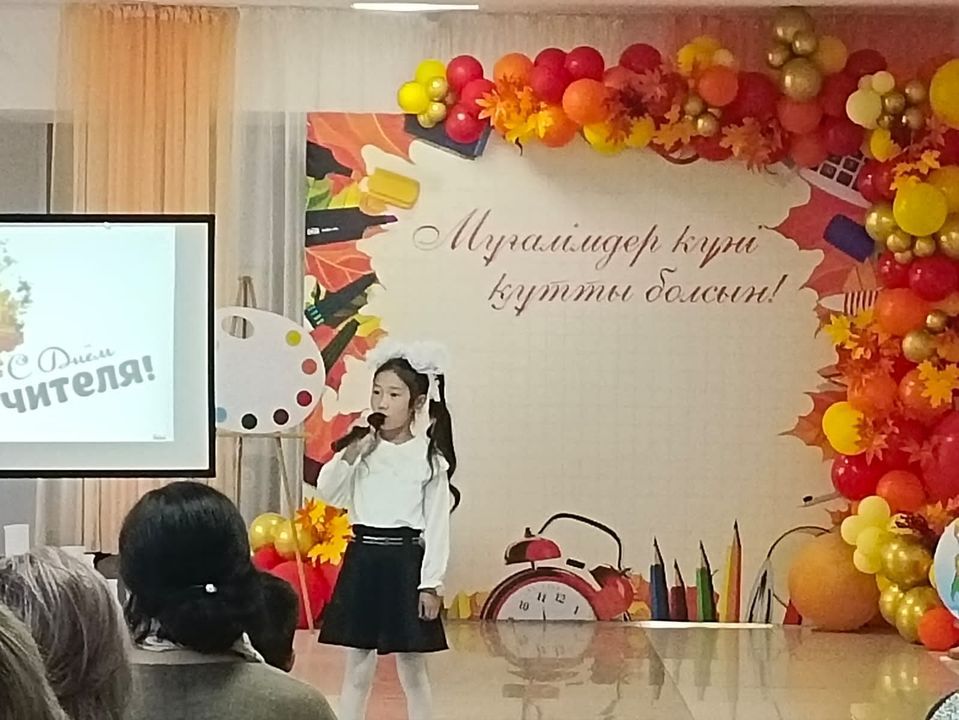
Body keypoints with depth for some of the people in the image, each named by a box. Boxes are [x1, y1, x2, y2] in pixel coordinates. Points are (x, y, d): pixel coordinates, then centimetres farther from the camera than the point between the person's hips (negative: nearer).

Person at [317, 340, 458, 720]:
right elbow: (328, 493, -2)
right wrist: (351, 453, -14)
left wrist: (431, 584, -8)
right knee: (357, 668, 9)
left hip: (405, 562, -3)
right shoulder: (361, 447, 5)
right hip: (362, 560, 3)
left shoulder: (429, 457, -4)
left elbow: (437, 525, -5)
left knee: (412, 670, 5)